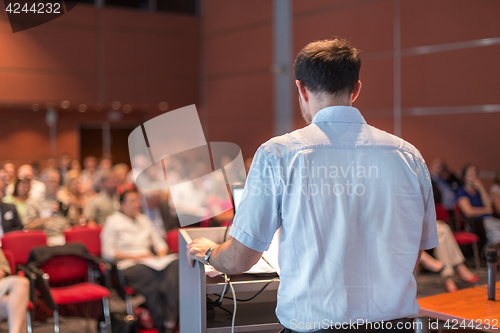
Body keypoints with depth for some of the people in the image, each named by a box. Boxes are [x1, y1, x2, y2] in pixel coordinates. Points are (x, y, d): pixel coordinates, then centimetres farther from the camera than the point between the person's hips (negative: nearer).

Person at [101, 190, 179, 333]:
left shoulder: (144, 220, 25)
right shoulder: (113, 222, 7)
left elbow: (159, 243, 23)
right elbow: (108, 253, -3)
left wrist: (161, 256, 0)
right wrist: (135, 256, -10)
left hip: (148, 263, 5)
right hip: (127, 267, -5)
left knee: (175, 264, -29)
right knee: (154, 275, -38)